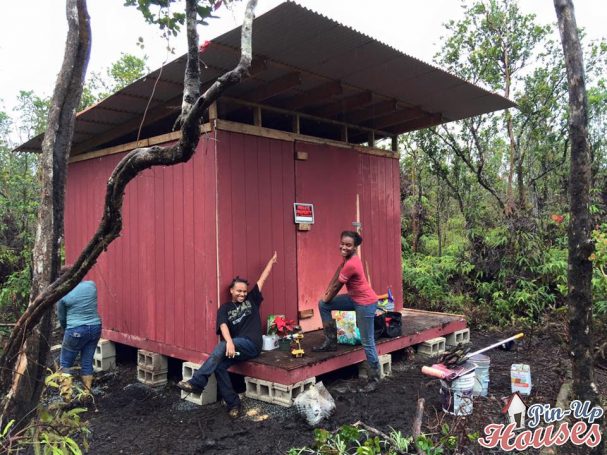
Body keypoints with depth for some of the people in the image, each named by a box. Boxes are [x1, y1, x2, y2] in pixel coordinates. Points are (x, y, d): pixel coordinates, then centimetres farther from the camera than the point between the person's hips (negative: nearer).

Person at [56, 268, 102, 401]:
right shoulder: (92, 285, 0)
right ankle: (87, 394, 20)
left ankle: (66, 396, 6)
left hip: (77, 331, -4)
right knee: (87, 363, 14)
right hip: (95, 328, 4)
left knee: (65, 363, 12)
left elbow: (61, 318, 6)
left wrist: (66, 329, 23)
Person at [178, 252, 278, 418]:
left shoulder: (251, 300, 12)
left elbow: (262, 279, 15)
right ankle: (233, 404, -14)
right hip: (237, 346, 3)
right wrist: (229, 343, -30)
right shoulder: (224, 309, 9)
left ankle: (196, 383, -27)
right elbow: (223, 326, -11)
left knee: (220, 347, -28)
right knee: (219, 366, -25)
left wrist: (271, 261, 17)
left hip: (252, 345, -3)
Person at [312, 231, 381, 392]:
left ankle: (374, 379, 12)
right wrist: (327, 293, 5)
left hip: (365, 303, -10)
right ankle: (331, 342, 19)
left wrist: (327, 299, 0)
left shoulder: (351, 264, -29)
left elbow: (337, 286, -16)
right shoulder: (348, 257, -2)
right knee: (323, 305, 10)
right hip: (355, 298, 10)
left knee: (367, 342, -2)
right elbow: (338, 272, 8)